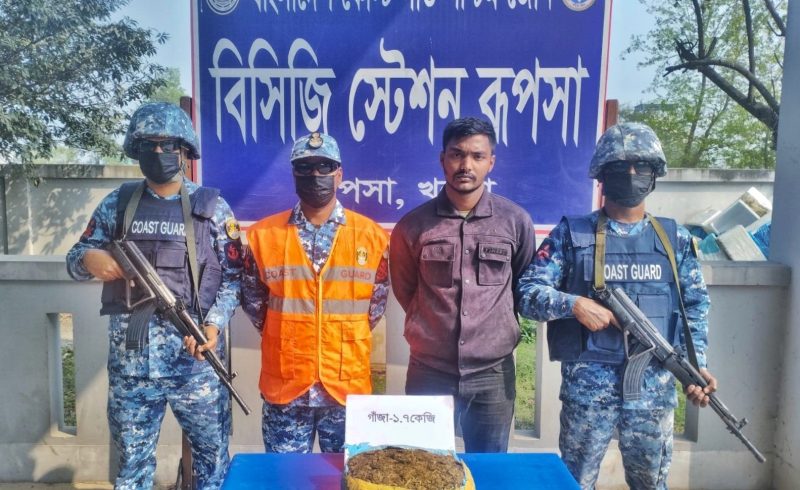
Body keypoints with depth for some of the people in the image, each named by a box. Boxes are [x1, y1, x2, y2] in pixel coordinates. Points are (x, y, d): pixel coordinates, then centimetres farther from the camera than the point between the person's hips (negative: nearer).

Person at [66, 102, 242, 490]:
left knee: (213, 451, 11)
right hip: (129, 359, 3)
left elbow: (233, 276, -1)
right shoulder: (117, 203, 7)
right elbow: (75, 258, 12)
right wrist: (89, 258, -12)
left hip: (194, 357, -2)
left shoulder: (212, 207, -1)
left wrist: (214, 325, -15)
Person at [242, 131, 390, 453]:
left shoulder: (372, 236, -2)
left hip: (349, 387, 0)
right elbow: (253, 300, 9)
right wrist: (283, 340, 7)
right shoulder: (263, 234, -2)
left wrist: (348, 340, 6)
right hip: (284, 388, 0)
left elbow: (377, 302, 7)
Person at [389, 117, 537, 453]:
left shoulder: (516, 221, -3)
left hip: (493, 374, 0)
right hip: (428, 371, 0)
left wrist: (500, 327, 10)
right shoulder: (413, 225, -4)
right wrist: (432, 326, 9)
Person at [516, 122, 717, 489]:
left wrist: (696, 363, 0)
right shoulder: (571, 234, -2)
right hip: (587, 382, -3)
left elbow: (696, 306, 10)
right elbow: (527, 292, -5)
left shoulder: (675, 239, 7)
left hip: (654, 384, 3)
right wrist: (574, 304, -20)